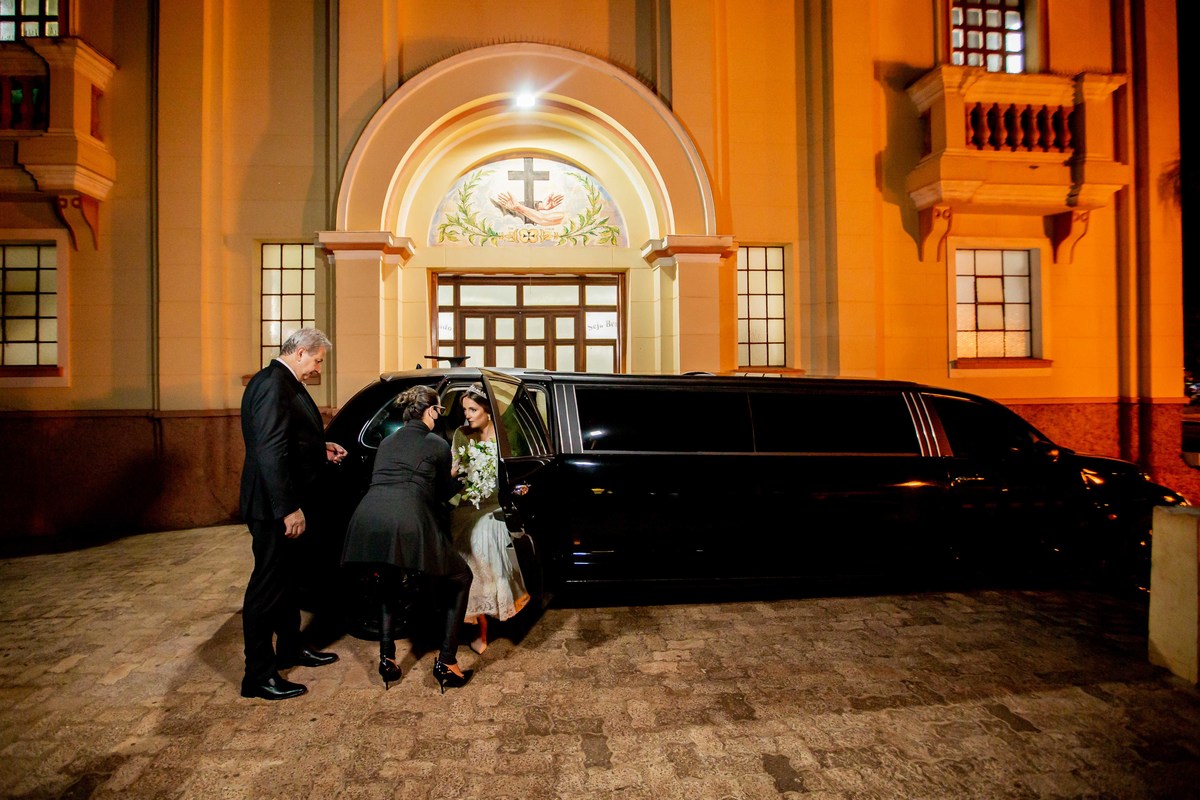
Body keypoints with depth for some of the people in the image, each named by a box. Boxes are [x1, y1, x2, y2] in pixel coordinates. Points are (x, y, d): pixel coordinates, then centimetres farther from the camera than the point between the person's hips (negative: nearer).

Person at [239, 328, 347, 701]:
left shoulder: (286, 384, 11)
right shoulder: (273, 385, -21)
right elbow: (270, 451, -28)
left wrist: (322, 449, 8)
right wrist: (288, 508, -28)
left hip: (284, 503, 11)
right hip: (273, 506, -11)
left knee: (287, 578, 22)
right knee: (268, 586, 0)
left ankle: (290, 648, 39)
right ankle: (258, 676, 12)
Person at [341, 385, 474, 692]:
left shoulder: (387, 442, 28)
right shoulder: (437, 445, 14)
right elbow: (445, 494, 24)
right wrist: (452, 475, 45)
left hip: (366, 520, 5)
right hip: (408, 523, -5)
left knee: (389, 582, 35)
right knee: (460, 580, 17)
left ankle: (386, 660, 26)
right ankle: (446, 663, 11)